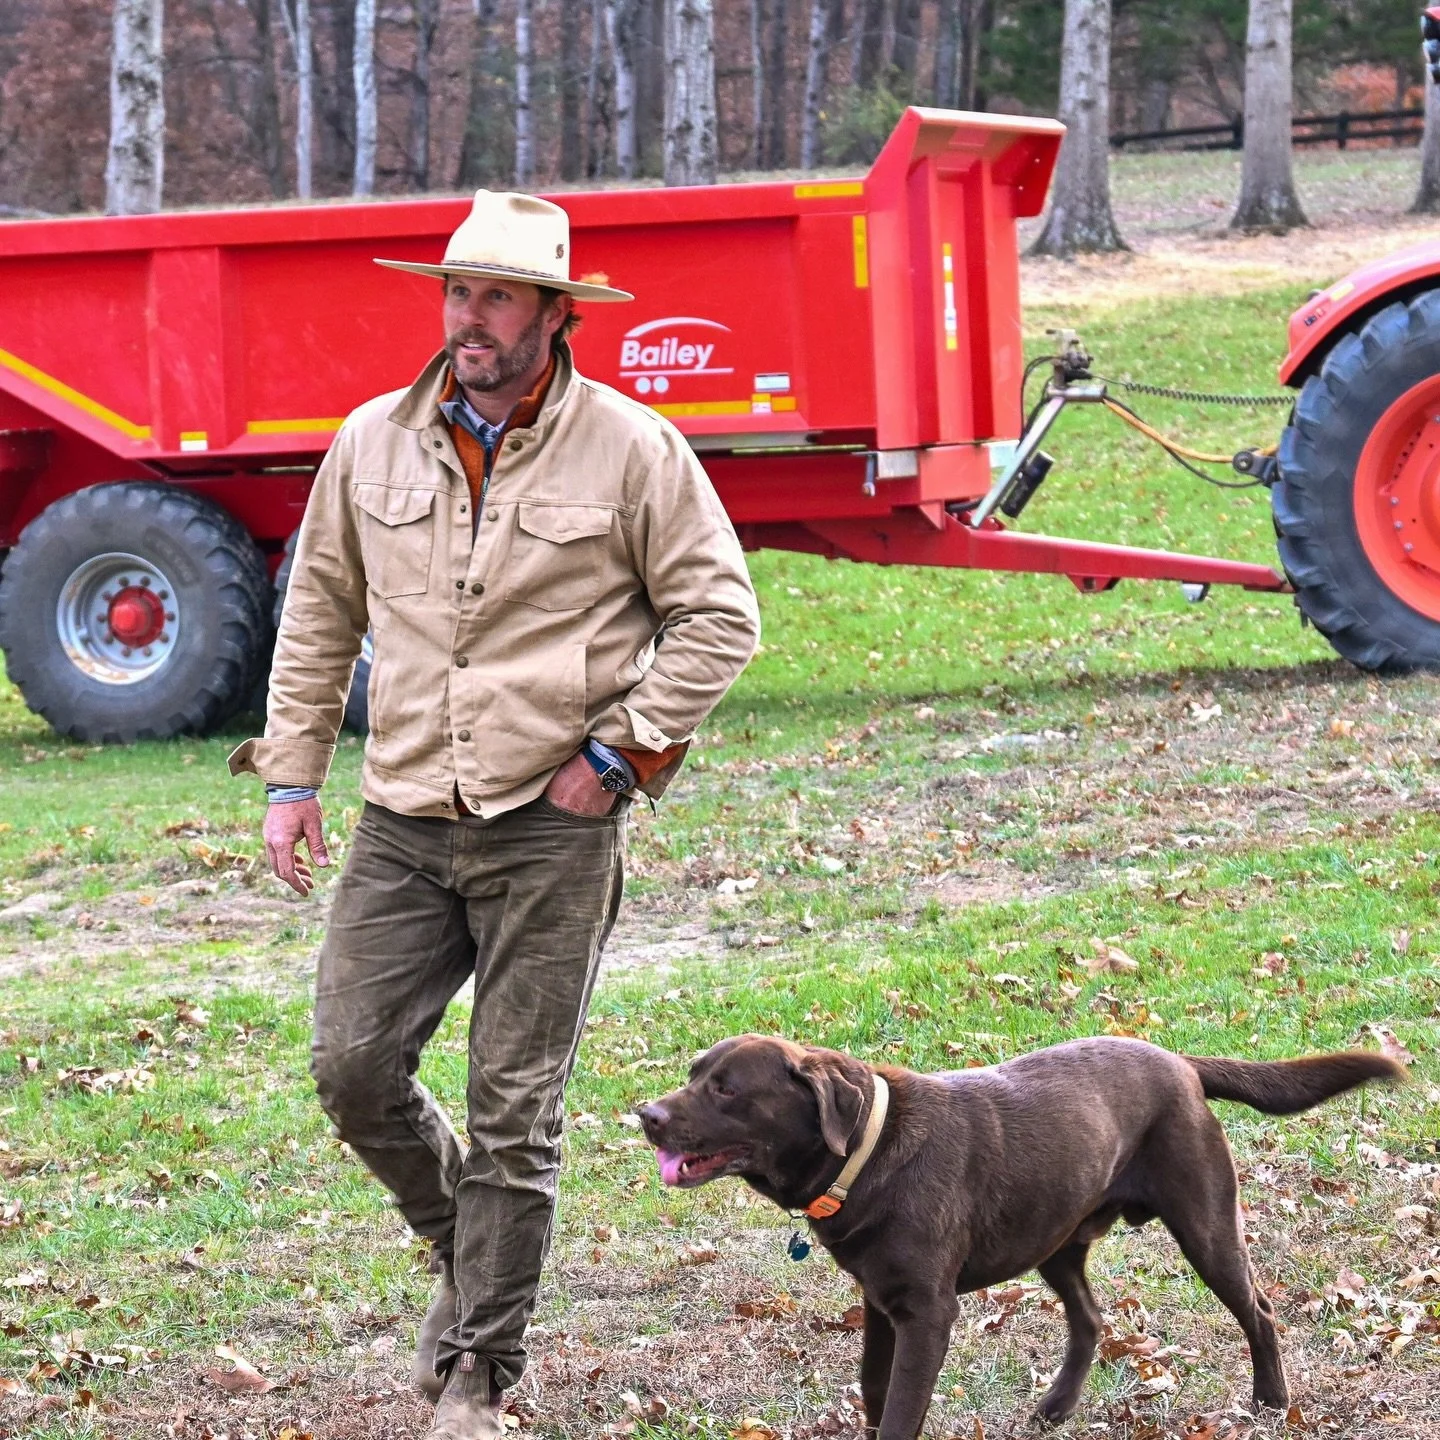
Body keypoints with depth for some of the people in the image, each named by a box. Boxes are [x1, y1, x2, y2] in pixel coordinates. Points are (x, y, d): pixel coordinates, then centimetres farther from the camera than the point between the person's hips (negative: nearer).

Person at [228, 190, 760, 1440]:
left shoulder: (630, 449, -4)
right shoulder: (375, 443, 6)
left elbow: (720, 617, -1)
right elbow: (320, 615, 15)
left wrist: (619, 752, -7)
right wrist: (292, 775, 9)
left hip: (553, 831, -3)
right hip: (405, 822, 4)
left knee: (516, 1109, -1)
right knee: (354, 1066, -4)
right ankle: (471, 1251, 25)